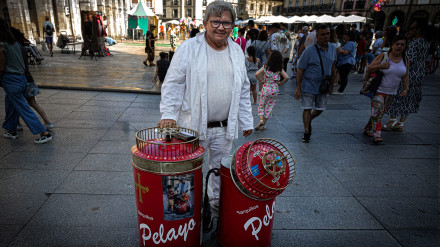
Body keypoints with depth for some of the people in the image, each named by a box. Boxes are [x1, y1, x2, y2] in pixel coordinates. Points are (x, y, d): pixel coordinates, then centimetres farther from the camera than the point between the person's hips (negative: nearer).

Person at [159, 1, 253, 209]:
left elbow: (243, 90, 13)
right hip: (193, 125, -3)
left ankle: (219, 201, 40)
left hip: (224, 128, 4)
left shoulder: (237, 52, 8)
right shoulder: (189, 48, -6)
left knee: (221, 169, 18)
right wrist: (168, 114, -15)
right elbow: (173, 84, -5)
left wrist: (246, 121, 12)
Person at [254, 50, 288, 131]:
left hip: (266, 88, -1)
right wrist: (280, 83, 3)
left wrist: (262, 80, 0)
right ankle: (263, 125, 16)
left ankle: (261, 120, -11)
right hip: (275, 90, 1)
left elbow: (256, 74, -14)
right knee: (269, 108, 11)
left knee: (261, 106, 13)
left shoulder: (266, 67, -4)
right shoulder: (280, 69, -4)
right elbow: (286, 77, -11)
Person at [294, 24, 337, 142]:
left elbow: (332, 67, 14)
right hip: (309, 86, -5)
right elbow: (300, 70, -12)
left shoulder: (333, 48, 4)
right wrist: (298, 89, -16)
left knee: (320, 109, 12)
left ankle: (309, 120, 41)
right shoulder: (309, 50, -13)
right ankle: (306, 132, 13)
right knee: (307, 109, 0)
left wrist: (332, 84, 15)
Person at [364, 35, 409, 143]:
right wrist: (381, 66, -21)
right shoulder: (383, 56, -8)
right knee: (377, 112, -17)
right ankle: (376, 135, -17)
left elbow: (405, 76, 13)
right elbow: (369, 68, -6)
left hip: (391, 93, 5)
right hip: (378, 90, -5)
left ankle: (368, 129, 29)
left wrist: (406, 88, 1)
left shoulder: (405, 60, 6)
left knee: (380, 113, 12)